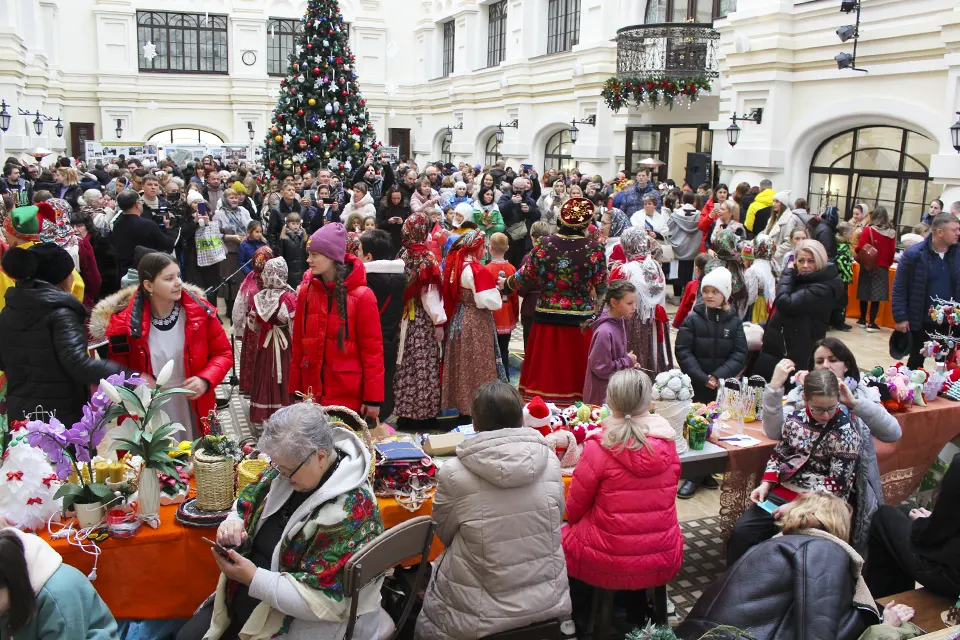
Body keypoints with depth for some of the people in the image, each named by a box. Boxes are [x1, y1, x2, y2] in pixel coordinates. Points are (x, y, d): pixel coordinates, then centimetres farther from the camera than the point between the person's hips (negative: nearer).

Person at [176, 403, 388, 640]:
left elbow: (325, 600, -28)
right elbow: (250, 498, 12)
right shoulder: (292, 467, -5)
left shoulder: (352, 511, -29)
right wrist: (233, 522, -10)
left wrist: (253, 579, -27)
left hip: (304, 619, -7)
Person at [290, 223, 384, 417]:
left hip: (349, 397, -4)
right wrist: (295, 390, 9)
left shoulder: (361, 296, -9)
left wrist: (373, 398, -10)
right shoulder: (306, 291, 5)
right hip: (313, 393, 4)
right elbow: (299, 343, 10)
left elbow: (372, 349, -9)